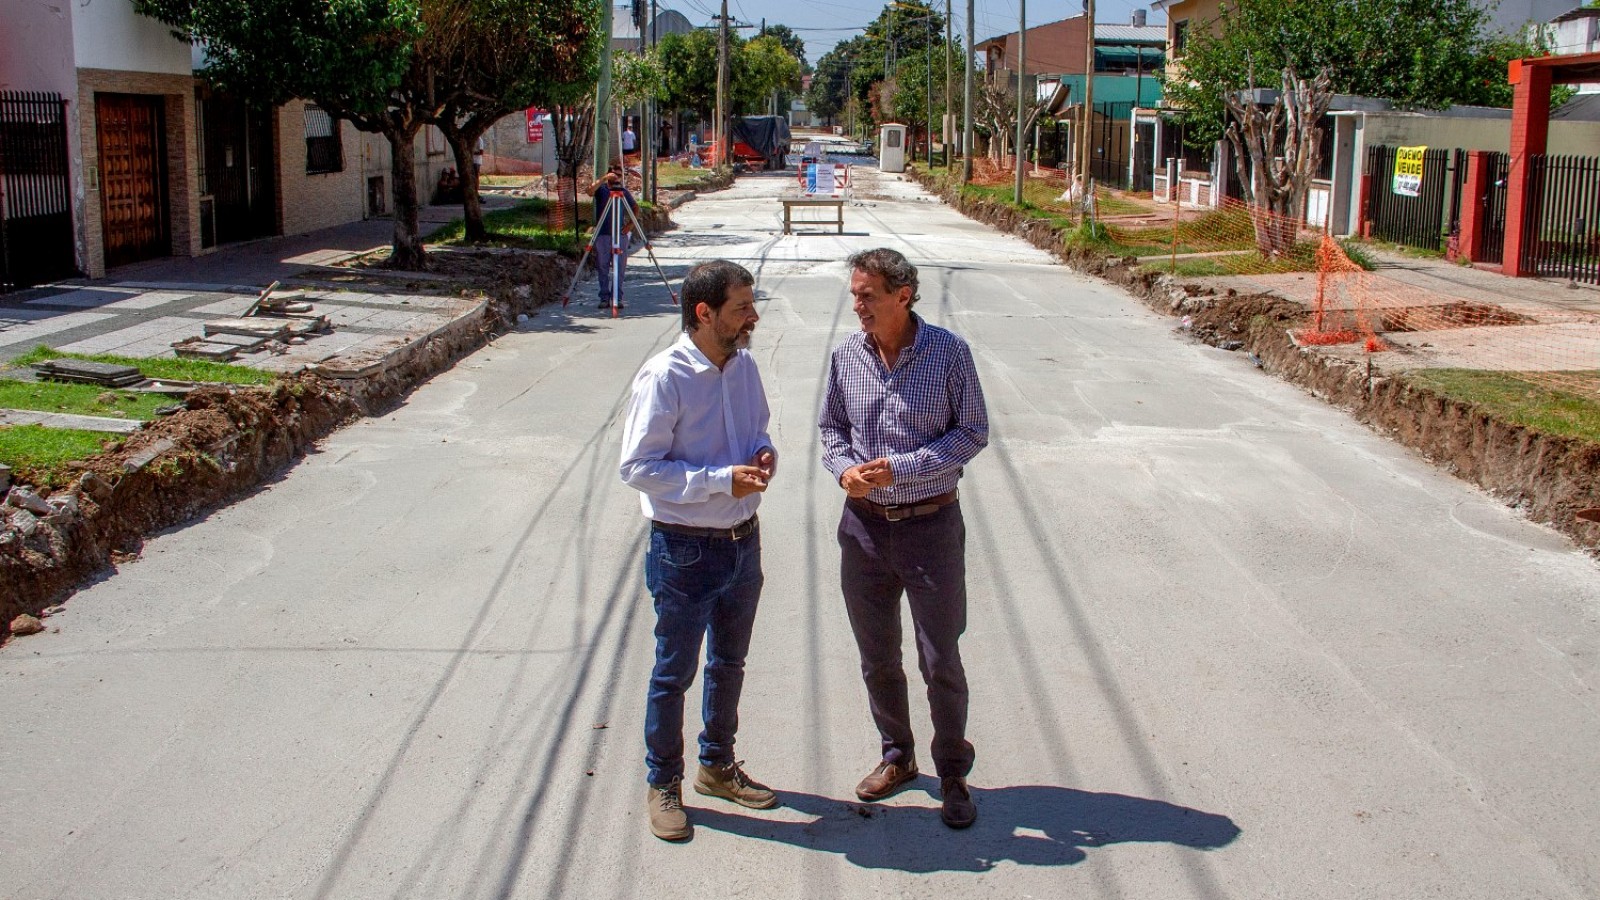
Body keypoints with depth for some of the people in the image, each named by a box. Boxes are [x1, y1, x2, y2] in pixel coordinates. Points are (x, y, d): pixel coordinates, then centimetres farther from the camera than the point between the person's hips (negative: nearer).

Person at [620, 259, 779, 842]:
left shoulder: (744, 365, 1)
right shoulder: (664, 378, -20)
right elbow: (638, 468, -20)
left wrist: (764, 455, -7)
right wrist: (722, 481, -25)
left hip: (743, 541, 7)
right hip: (685, 550, -7)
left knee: (729, 664, 21)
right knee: (675, 672, 8)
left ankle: (718, 766, 40)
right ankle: (663, 783, 26)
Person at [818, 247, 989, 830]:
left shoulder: (949, 352, -10)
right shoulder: (846, 355, 0)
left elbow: (972, 433, -7)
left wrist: (902, 467, -18)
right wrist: (844, 469, -10)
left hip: (931, 524, -3)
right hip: (864, 525, 4)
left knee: (941, 661, 4)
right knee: (877, 657, 15)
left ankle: (953, 774, 22)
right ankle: (897, 756, 35)